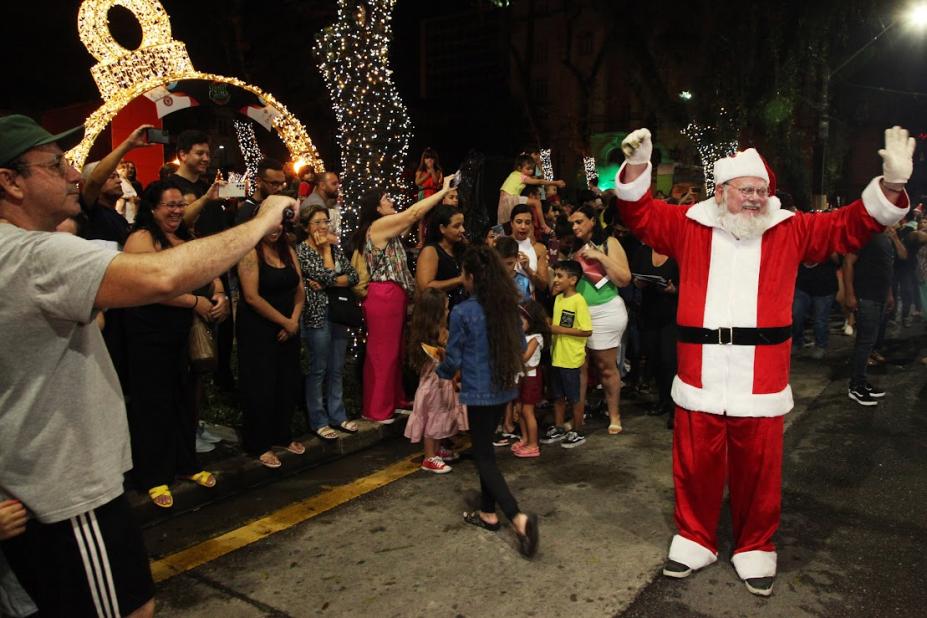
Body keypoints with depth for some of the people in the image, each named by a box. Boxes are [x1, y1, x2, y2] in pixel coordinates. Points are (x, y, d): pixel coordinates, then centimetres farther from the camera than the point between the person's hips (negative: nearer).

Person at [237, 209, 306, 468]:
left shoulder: (288, 251, 8)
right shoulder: (251, 253, -12)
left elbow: (299, 291, 7)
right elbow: (252, 296, -19)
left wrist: (294, 321, -8)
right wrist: (284, 322, -14)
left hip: (288, 330, 6)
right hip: (258, 330, -6)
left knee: (288, 384, 13)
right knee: (261, 387, 3)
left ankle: (283, 435, 30)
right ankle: (259, 444, 17)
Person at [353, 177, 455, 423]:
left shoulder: (386, 230, 18)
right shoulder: (379, 225, -11)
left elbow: (413, 218, 20)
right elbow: (414, 212, -14)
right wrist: (443, 190, -7)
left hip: (393, 295, 10)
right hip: (383, 296, -10)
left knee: (394, 352, 16)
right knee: (382, 353, -3)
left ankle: (394, 401, 27)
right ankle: (376, 410, 6)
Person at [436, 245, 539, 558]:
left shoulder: (462, 312, -16)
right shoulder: (508, 307, 1)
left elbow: (453, 359, -8)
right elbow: (520, 346, 11)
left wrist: (441, 371, 13)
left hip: (478, 392, -6)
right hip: (504, 389, 6)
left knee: (484, 457, 2)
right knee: (485, 448, 20)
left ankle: (518, 517, -12)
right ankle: (488, 513, 29)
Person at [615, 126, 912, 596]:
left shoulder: (790, 230, 9)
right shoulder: (689, 226, 6)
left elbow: (850, 226, 6)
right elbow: (640, 215, 7)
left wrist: (890, 186, -11)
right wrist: (637, 166, -9)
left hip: (760, 382, 0)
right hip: (699, 379, 0)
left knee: (757, 471, 11)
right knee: (696, 467, 11)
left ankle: (755, 548, 32)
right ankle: (695, 539, 31)